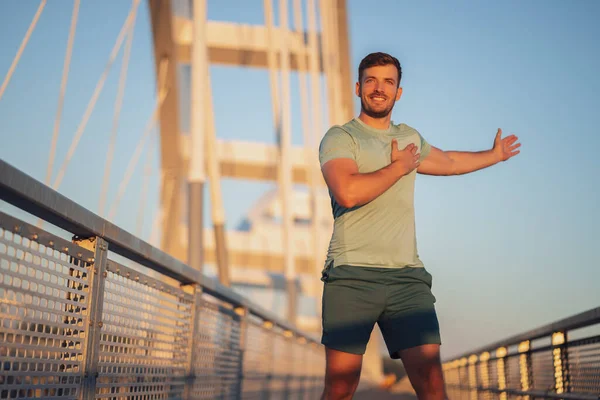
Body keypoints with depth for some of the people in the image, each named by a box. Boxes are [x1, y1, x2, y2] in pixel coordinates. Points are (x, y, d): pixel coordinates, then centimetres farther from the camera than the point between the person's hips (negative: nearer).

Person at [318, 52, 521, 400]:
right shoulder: (340, 138, 1)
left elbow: (449, 162, 44)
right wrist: (399, 167, -4)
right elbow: (348, 193, -19)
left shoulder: (409, 137, 22)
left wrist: (495, 155, 58)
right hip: (352, 278, -4)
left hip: (408, 279, 5)